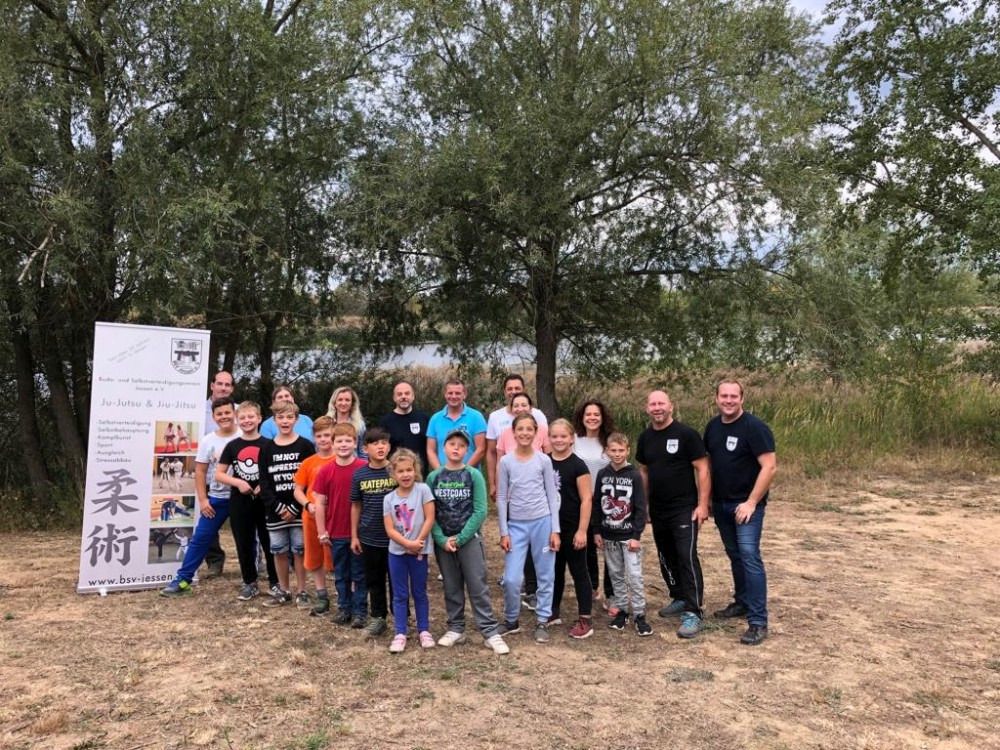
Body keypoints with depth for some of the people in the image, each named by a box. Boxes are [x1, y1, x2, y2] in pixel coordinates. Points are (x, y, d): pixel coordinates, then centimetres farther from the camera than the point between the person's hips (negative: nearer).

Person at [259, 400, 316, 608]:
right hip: (275, 510, 3)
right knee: (279, 551, 9)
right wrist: (278, 507, -9)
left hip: (299, 509, -3)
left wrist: (295, 507, -12)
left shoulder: (305, 446, -3)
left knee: (299, 550, 2)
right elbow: (264, 483, 2)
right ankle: (283, 590, 23)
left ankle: (301, 591, 13)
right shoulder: (267, 448, 5)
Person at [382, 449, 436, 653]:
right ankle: (400, 634, 16)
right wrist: (408, 544, -18)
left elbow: (429, 519, -10)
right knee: (400, 595, 8)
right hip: (397, 552, 2)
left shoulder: (423, 490, -8)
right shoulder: (389, 499, -2)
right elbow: (390, 530, -7)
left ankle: (424, 630, 23)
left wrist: (418, 543, -14)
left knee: (419, 592, 11)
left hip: (419, 551, -2)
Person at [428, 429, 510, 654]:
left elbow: (480, 511, -8)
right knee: (451, 587, 11)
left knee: (478, 587, -2)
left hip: (470, 538, -2)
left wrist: (460, 538, -13)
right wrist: (442, 539, -12)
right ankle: (456, 629, 23)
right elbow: (429, 513, 0)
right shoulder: (434, 477, 2)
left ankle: (491, 632, 3)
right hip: (443, 541, 2)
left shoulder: (474, 476, -3)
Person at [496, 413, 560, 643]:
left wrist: (555, 529, -2)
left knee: (545, 576, 7)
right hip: (516, 525, 0)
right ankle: (510, 620, 19)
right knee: (511, 579, -3)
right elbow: (501, 498, 2)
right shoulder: (505, 462, -2)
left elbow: (552, 496, 2)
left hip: (542, 522, 0)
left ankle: (542, 621, 22)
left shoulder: (544, 460, -1)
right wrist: (503, 532, -2)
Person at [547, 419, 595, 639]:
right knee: (554, 571, 17)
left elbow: (586, 499, -12)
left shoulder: (577, 465, -10)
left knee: (579, 572, 3)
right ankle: (553, 613, 31)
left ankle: (585, 621, 10)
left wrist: (582, 530, -15)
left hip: (572, 529, -5)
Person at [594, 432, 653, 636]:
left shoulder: (634, 475, -8)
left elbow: (641, 508, -8)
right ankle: (621, 610, 22)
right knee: (616, 575, 11)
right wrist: (597, 531, 4)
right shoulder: (602, 474, 2)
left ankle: (639, 615, 5)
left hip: (629, 535, -3)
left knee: (634, 576, -4)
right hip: (608, 535, 4)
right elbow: (597, 504, 7)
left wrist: (636, 535, -12)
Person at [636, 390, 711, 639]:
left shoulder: (686, 434, -10)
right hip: (657, 511, 6)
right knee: (666, 558, 15)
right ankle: (679, 598, 32)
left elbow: (702, 470, -10)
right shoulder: (645, 438, 7)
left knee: (687, 558, -9)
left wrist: (702, 505, -15)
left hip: (684, 509, -6)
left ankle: (693, 613, -4)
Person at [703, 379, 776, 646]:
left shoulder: (754, 427, -14)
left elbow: (769, 466, -18)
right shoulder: (713, 426, 7)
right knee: (734, 555, 16)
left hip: (746, 504, -7)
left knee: (749, 556, -12)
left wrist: (751, 502, -21)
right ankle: (742, 602, 31)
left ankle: (758, 622, -9)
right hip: (720, 503, 7)